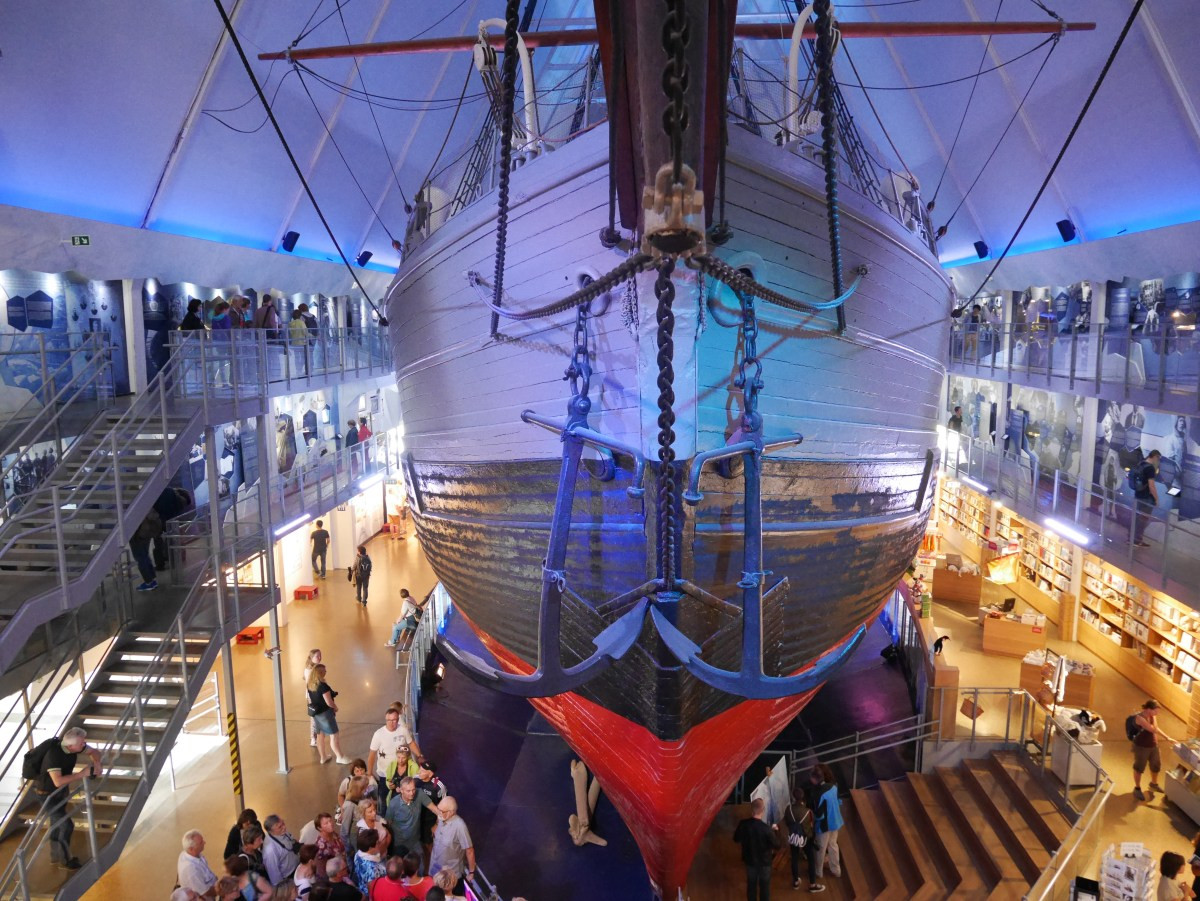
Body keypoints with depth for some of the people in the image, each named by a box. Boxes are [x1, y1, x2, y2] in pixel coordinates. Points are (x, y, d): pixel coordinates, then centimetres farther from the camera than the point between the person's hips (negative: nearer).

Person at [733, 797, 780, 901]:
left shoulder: (743, 824, -18)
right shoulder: (766, 829, -30)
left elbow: (736, 839, -1)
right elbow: (777, 846, -17)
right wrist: (775, 831, -3)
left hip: (749, 860, 3)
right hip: (764, 862, -3)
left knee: (751, 885, 22)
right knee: (764, 886, 18)